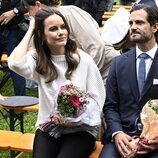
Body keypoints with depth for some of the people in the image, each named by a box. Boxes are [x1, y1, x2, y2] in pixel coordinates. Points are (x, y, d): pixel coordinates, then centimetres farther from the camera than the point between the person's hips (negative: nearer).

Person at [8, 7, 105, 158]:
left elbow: (96, 97, -2)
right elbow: (15, 63, -20)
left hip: (81, 129, -1)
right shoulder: (38, 59, 2)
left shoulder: (83, 60, -3)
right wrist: (30, 31, -8)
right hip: (47, 128, 2)